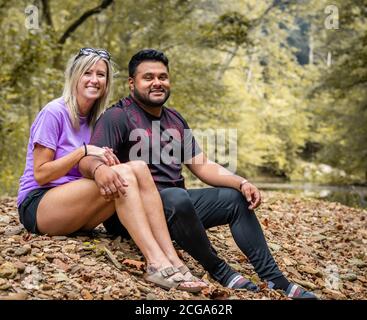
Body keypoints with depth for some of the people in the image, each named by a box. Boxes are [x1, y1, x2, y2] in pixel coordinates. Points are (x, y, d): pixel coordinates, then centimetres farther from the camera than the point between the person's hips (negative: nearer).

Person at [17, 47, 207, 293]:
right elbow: (40, 174, -11)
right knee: (123, 173, -29)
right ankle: (157, 263, -39)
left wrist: (100, 169, -16)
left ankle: (172, 259, -31)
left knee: (139, 167, -20)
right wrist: (84, 150, -21)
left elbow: (92, 163, 8)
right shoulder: (54, 113, -8)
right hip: (37, 206, -6)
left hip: (76, 210, 6)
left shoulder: (96, 119, 12)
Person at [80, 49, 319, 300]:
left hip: (176, 203, 8)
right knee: (178, 197, -37)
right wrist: (100, 170, -47)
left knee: (236, 198, -1)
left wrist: (241, 183, -5)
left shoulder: (175, 120, 16)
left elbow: (203, 166, 13)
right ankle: (219, 270, -17)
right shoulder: (118, 117, -7)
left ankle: (274, 279, -1)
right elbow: (88, 159, -21)